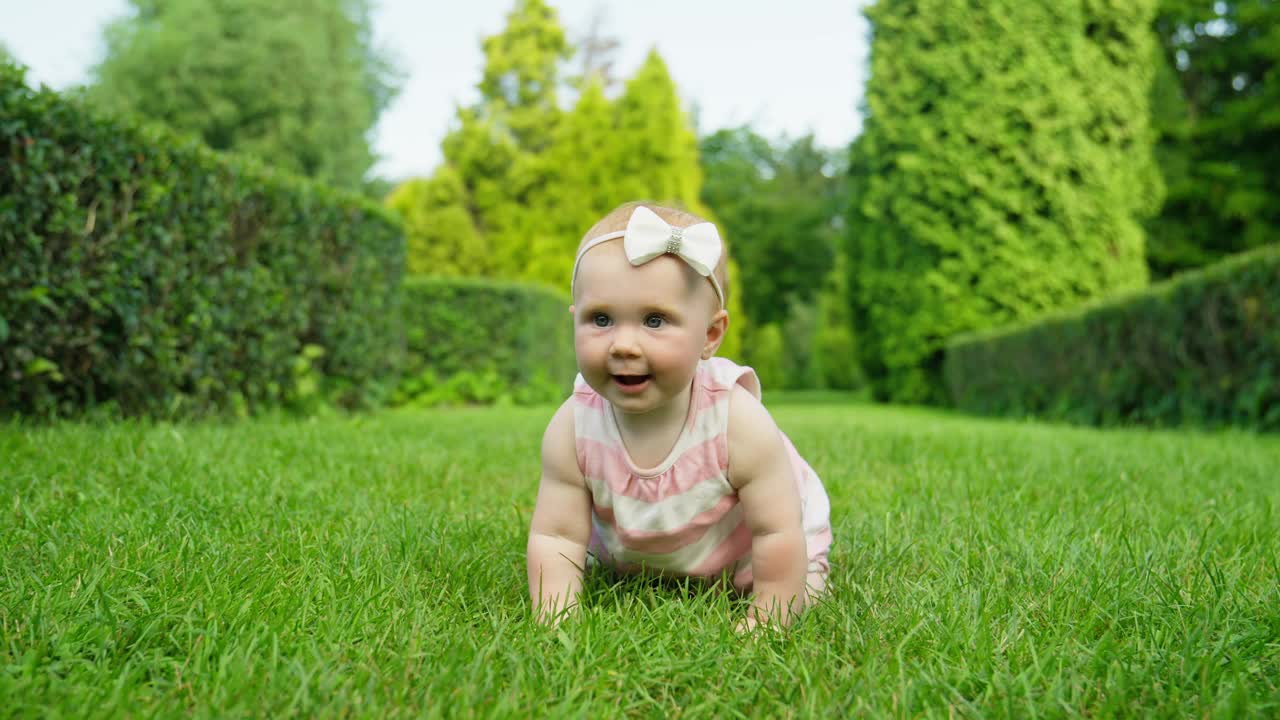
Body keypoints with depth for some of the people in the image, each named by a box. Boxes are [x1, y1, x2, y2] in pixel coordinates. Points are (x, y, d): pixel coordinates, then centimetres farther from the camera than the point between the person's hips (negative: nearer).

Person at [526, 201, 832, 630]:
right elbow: (555, 536, -23)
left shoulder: (740, 425, -40)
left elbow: (778, 532, -30)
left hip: (747, 551, -2)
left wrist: (765, 621, -25)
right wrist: (555, 620, -31)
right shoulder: (572, 430, -33)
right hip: (630, 554, 3)